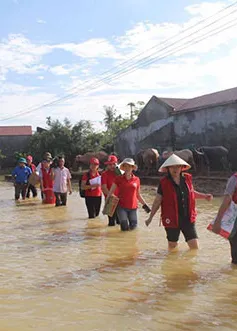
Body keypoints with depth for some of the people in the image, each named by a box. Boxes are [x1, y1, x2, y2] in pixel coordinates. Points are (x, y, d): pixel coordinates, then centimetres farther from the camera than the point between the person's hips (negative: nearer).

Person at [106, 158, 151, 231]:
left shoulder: (136, 179, 4)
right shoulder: (119, 179, -1)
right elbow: (111, 192, 0)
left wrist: (144, 205, 12)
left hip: (133, 207, 2)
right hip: (122, 207, -2)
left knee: (133, 226, 6)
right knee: (125, 227, -10)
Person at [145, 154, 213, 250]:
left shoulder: (187, 178, 4)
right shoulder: (164, 183, -6)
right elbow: (157, 201, 0)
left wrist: (204, 196, 10)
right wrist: (150, 217, 0)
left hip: (188, 218, 3)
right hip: (172, 219, -3)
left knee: (195, 247, 3)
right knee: (172, 246, 10)